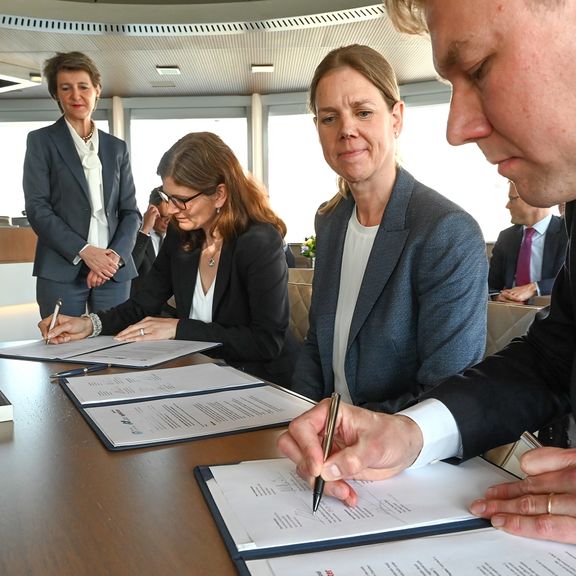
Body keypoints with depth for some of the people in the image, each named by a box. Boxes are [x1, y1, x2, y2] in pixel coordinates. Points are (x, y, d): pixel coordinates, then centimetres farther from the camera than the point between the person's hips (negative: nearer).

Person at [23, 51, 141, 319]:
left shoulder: (116, 147, 15)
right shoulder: (41, 141, 6)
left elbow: (130, 211, 11)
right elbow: (37, 208, -3)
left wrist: (115, 255, -6)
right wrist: (84, 251, -14)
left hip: (114, 270, 3)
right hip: (61, 271, -3)